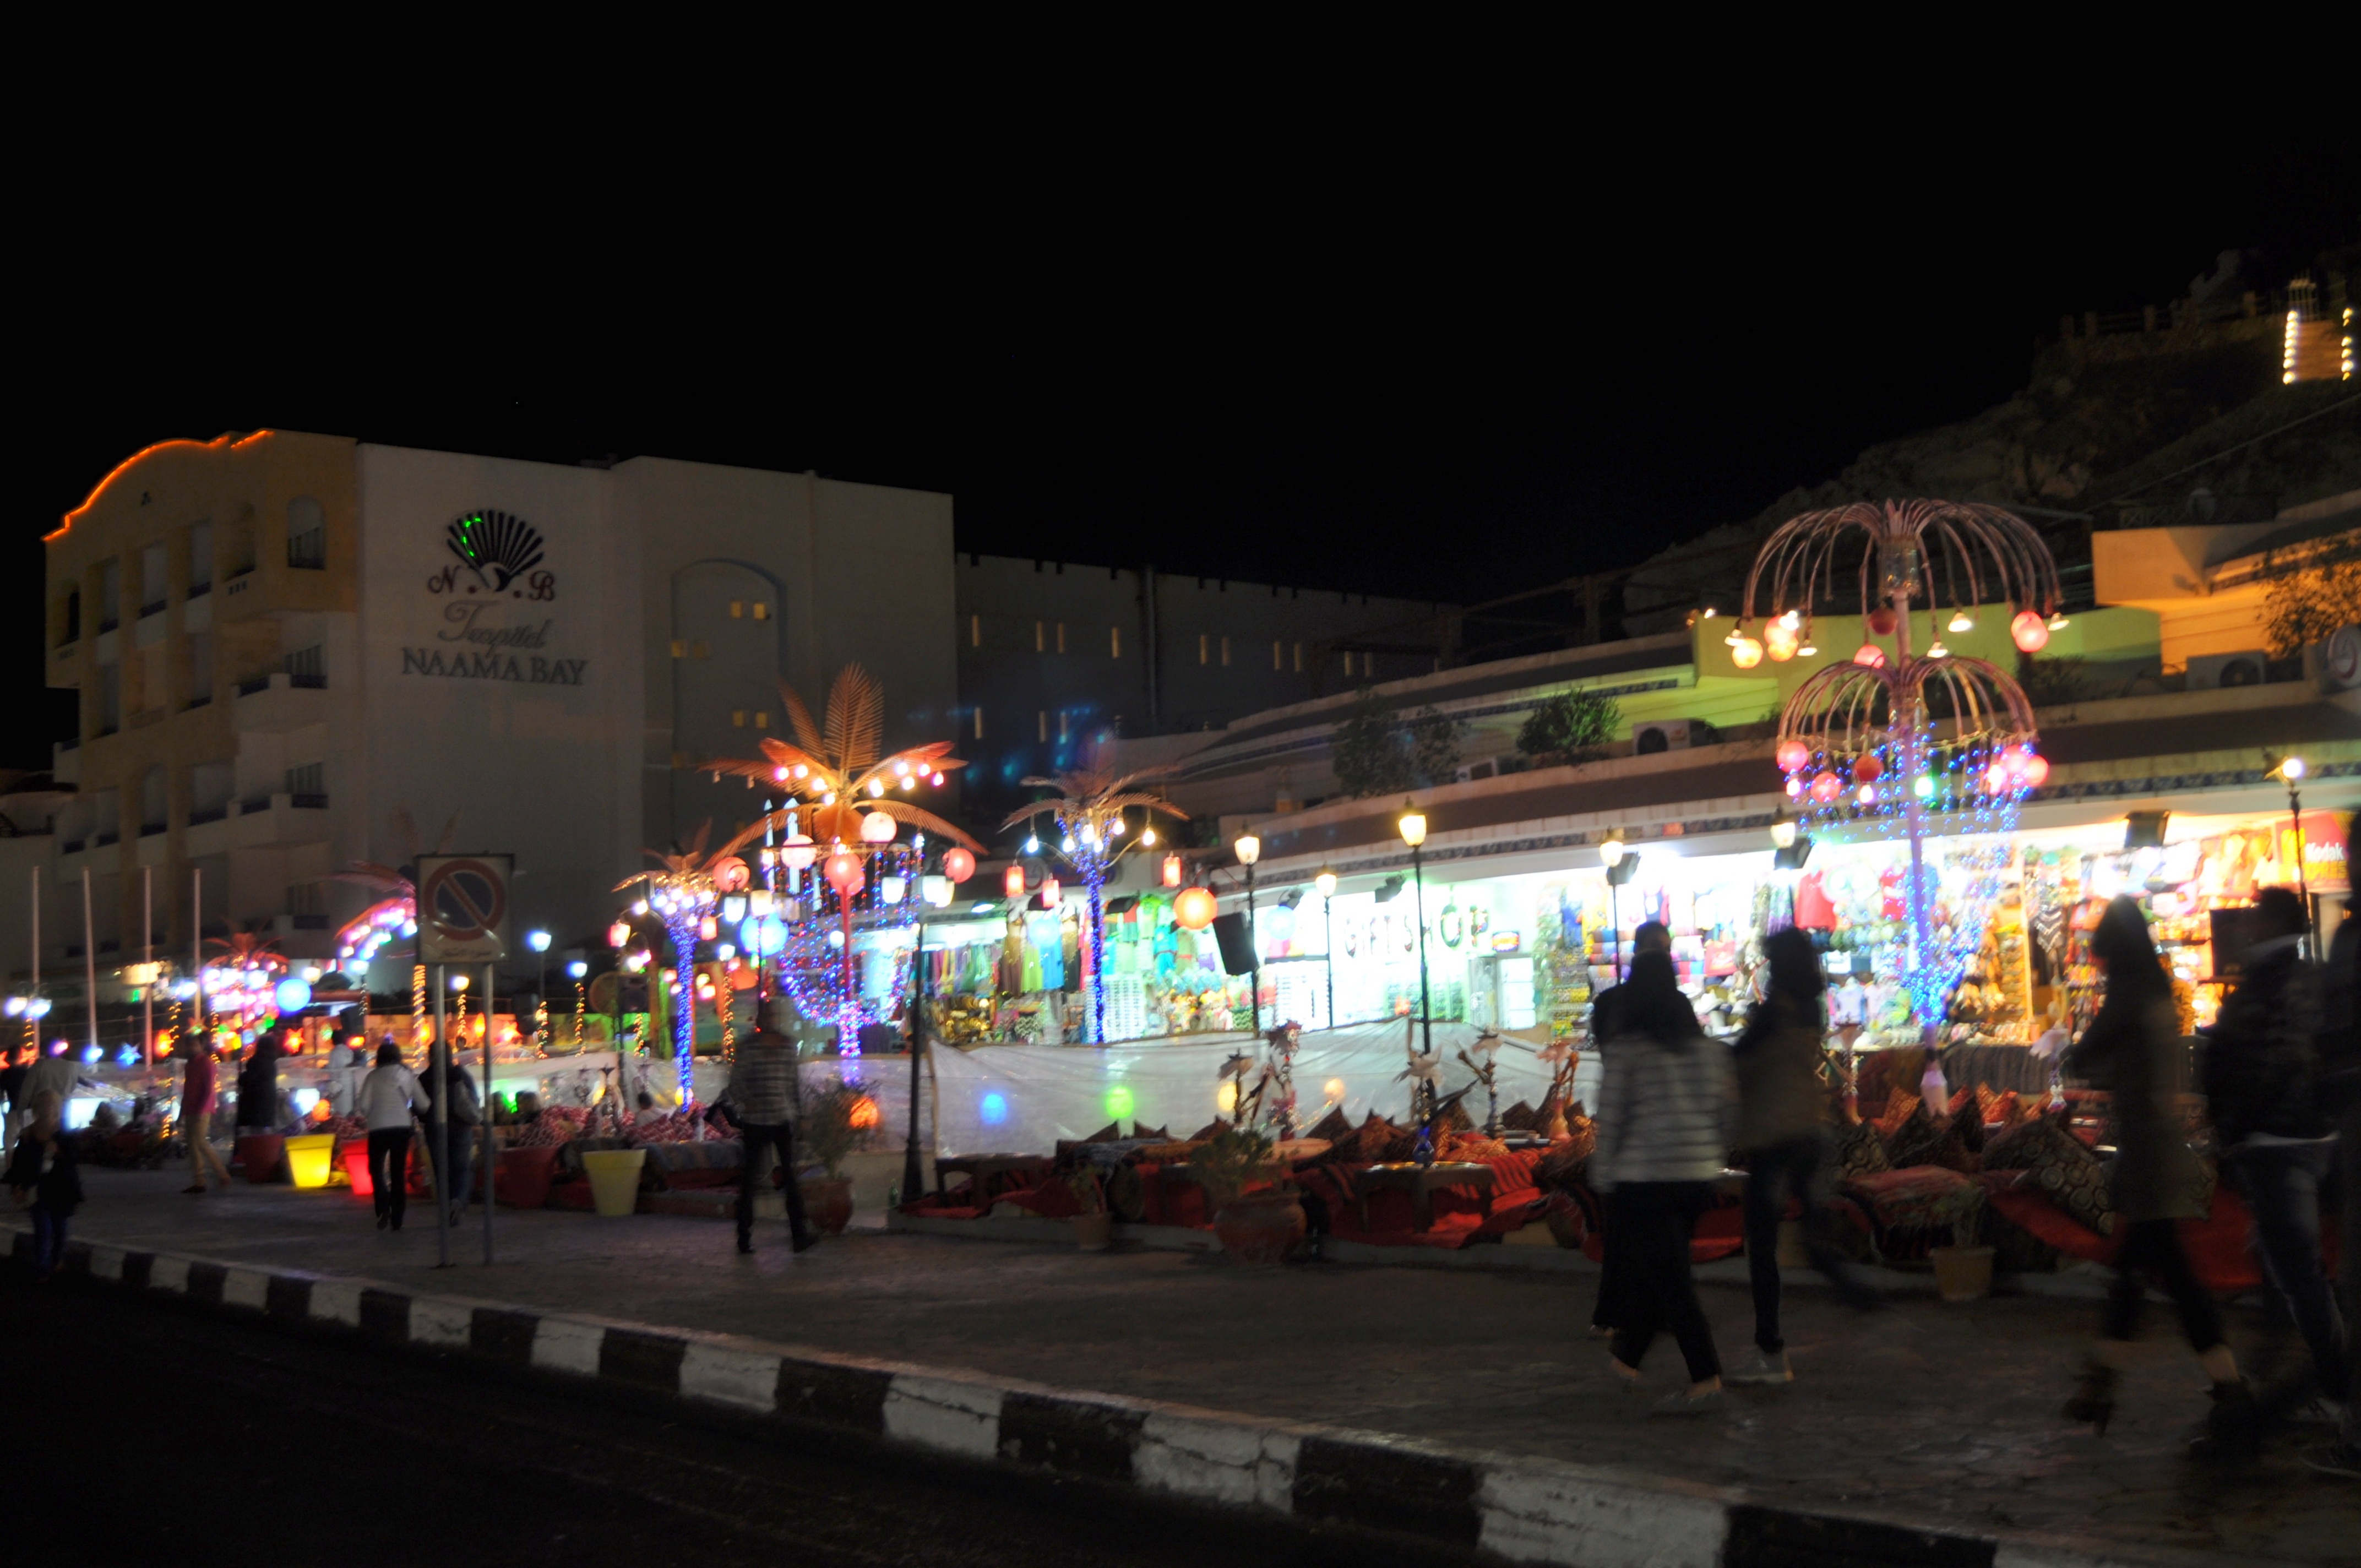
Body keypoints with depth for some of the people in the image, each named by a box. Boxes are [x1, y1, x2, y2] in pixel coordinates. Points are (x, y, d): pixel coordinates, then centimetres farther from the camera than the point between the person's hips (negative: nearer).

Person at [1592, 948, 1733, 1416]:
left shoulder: (1627, 1048, -10)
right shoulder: (1704, 1045, 6)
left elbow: (1612, 1117, -9)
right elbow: (1724, 1107, 7)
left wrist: (1603, 1174, 2)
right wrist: (1714, 1159, 18)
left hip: (1644, 1178, -6)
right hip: (1698, 1177, 6)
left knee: (1669, 1279, -4)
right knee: (1650, 1271, 19)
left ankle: (1706, 1381, -11)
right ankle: (1627, 1357, 31)